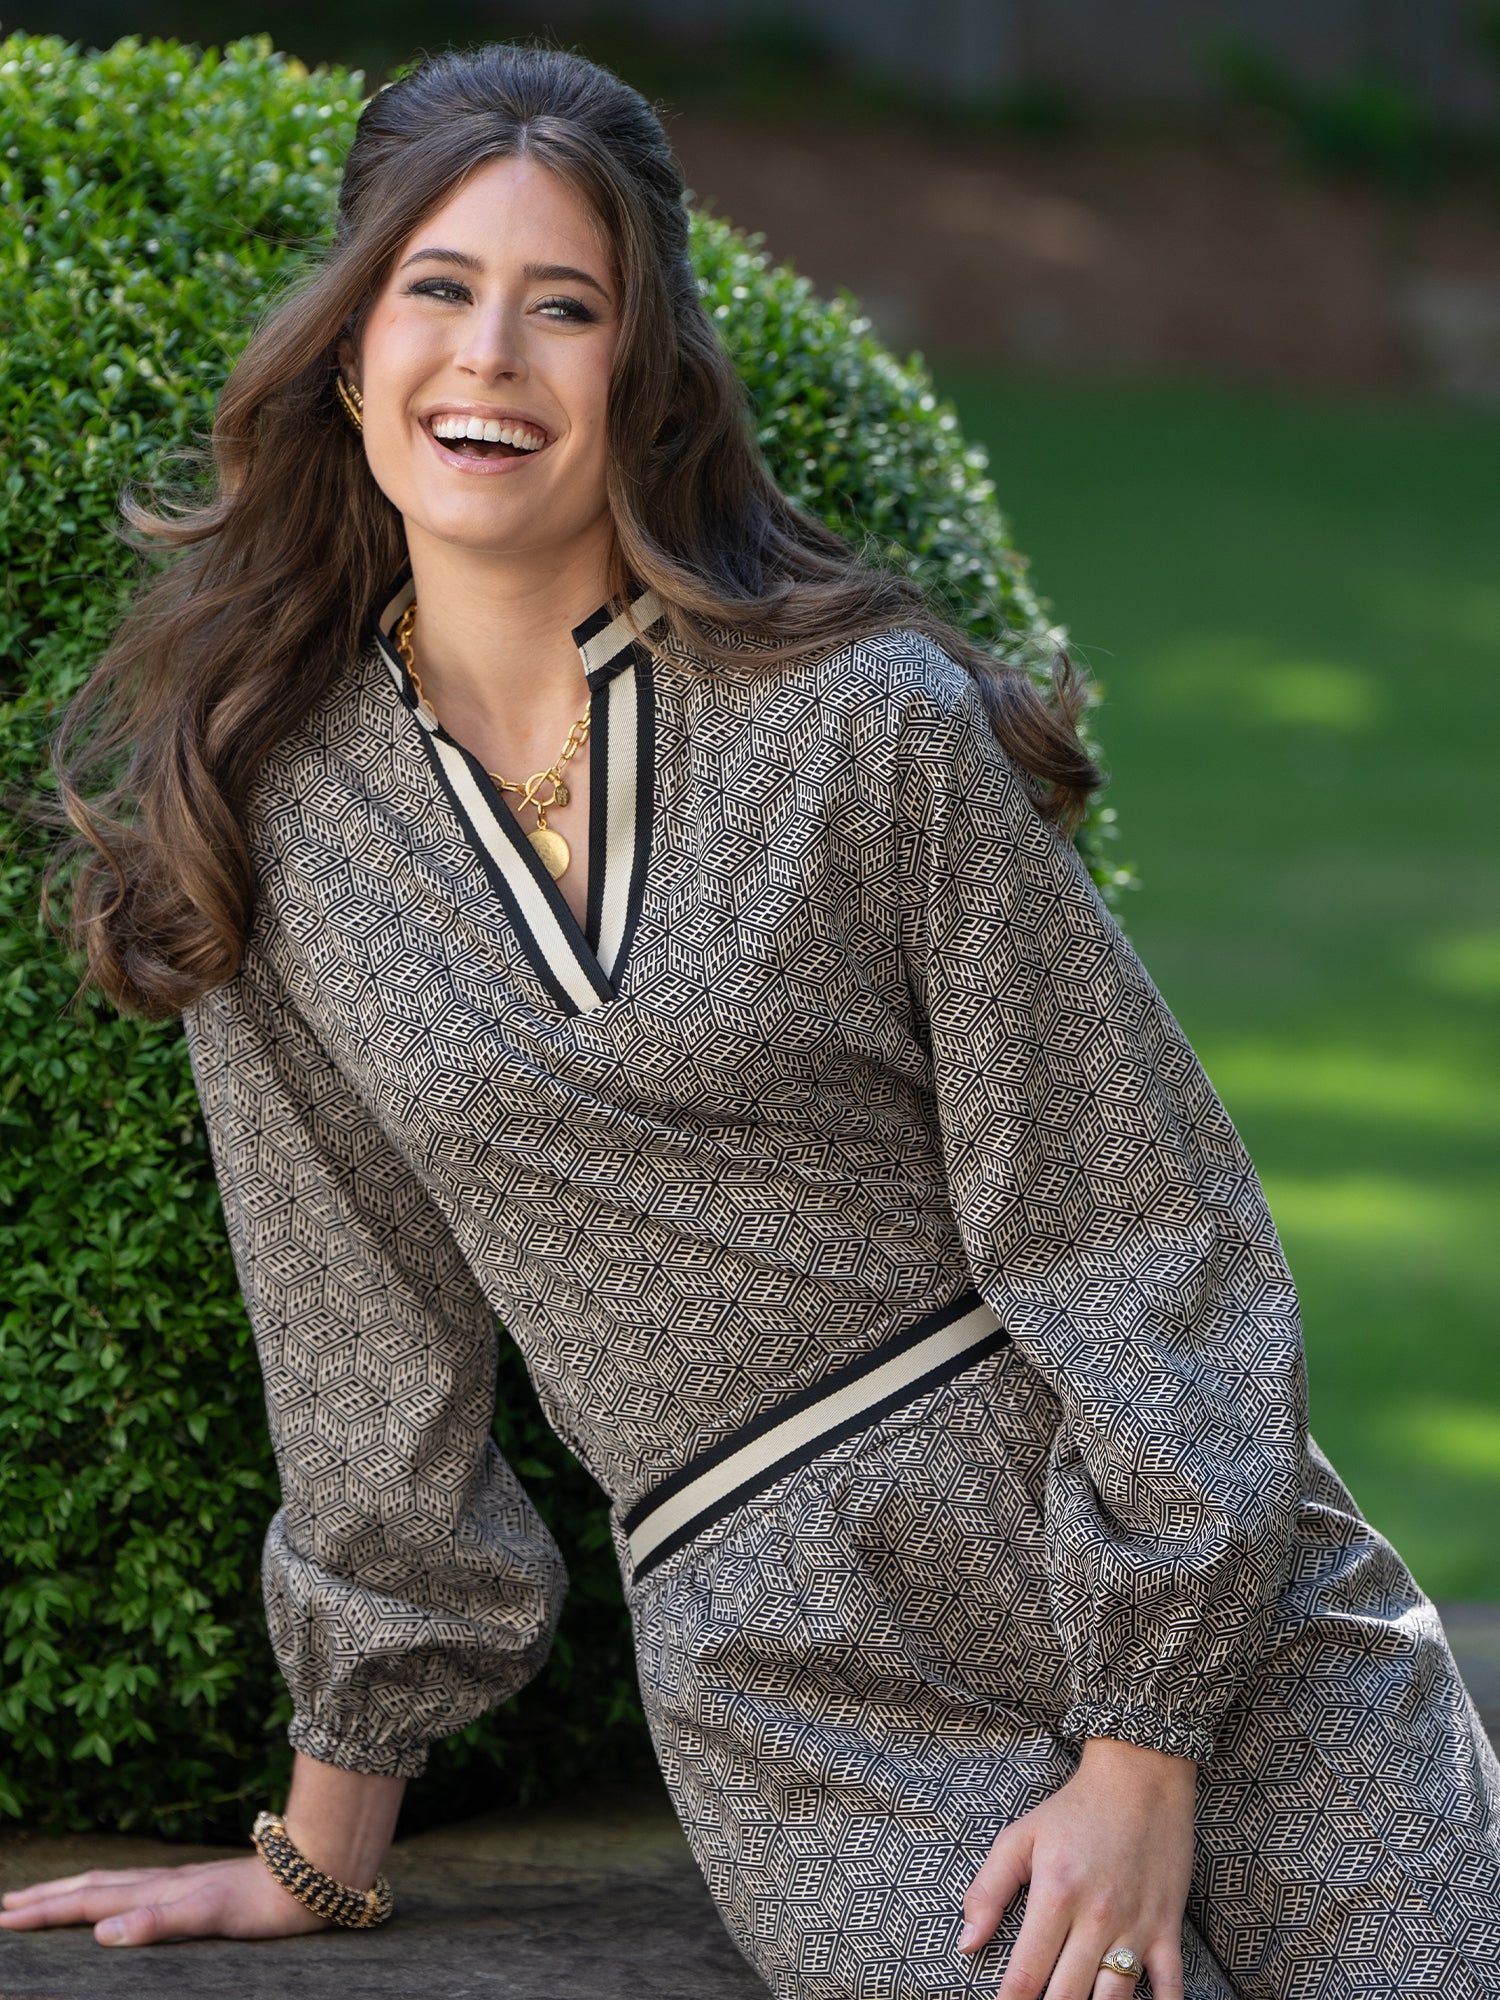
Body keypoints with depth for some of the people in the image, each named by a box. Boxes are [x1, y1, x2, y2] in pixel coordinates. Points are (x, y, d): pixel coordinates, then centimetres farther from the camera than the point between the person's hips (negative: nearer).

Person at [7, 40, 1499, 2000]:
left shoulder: (871, 721, -5)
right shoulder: (270, 820, 4)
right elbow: (363, 1335, 11)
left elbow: (1136, 1233, -5)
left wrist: (1144, 1754, -12)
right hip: (803, 1705, 1)